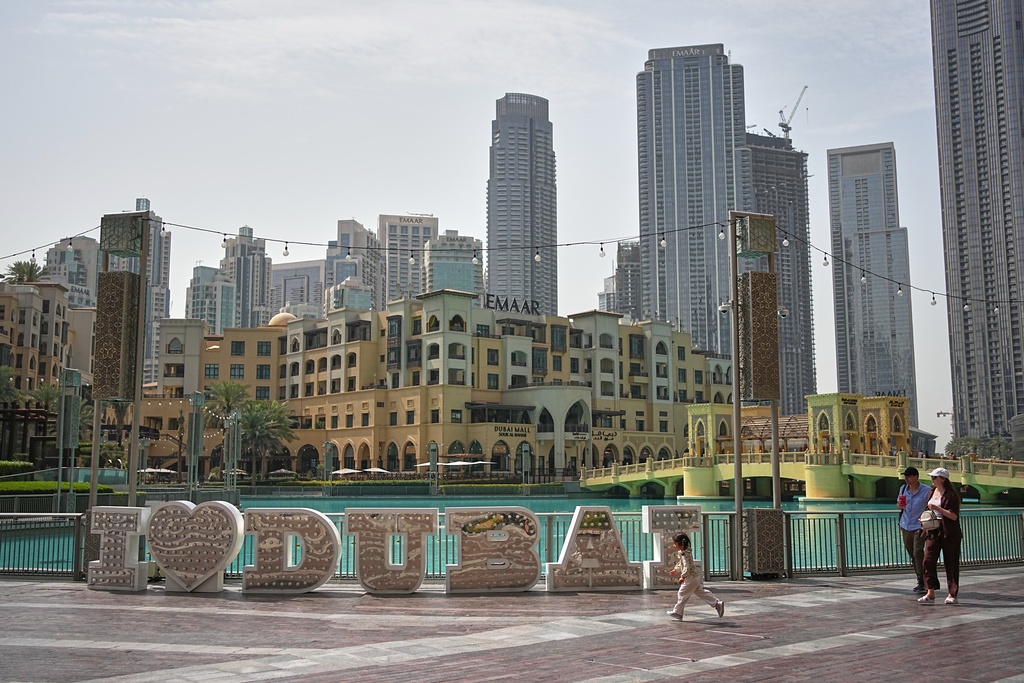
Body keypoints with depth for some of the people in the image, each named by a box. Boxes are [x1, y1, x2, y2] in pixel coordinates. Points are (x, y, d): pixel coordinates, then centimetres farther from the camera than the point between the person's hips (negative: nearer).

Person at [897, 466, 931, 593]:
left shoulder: (927, 490, -8)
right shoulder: (903, 488, 8)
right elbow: (899, 504, 18)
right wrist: (900, 505, -5)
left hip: (918, 526, -6)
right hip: (905, 526, 6)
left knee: (918, 553, -13)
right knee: (912, 555, 10)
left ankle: (922, 583, -9)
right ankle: (920, 581, 20)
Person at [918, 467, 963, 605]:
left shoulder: (951, 494, -9)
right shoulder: (932, 492, 13)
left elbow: (954, 516, -16)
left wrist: (937, 508, -22)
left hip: (949, 533, -6)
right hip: (933, 531, 6)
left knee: (950, 563, 2)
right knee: (928, 560, -5)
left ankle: (952, 594, 12)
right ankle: (930, 593, -4)